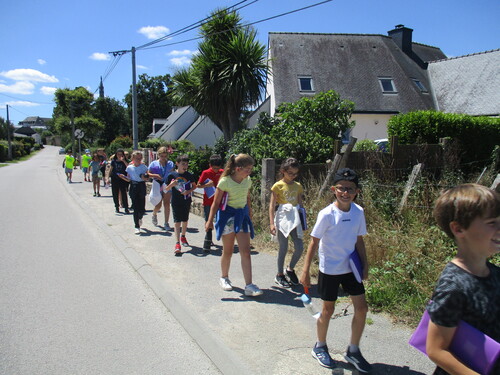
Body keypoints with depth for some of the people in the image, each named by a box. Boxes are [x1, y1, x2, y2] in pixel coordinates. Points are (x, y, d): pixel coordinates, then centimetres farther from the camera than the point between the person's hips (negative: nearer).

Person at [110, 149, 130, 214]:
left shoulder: (125, 161, -1)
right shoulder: (114, 161, 4)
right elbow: (111, 170, 10)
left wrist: (123, 160, -23)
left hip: (122, 179, -2)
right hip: (114, 179, 2)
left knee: (124, 194, -6)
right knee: (115, 194, 7)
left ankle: (126, 208, -4)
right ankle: (117, 207, 22)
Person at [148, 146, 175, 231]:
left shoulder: (170, 164, 5)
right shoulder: (154, 163, 2)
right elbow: (147, 173, 3)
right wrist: (155, 175, -15)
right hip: (157, 186, -1)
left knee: (167, 204, -6)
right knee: (158, 205, 1)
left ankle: (166, 223, 4)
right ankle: (154, 215, 37)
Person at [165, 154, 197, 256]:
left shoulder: (189, 175, -2)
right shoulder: (172, 175, -8)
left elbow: (194, 186, 10)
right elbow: (167, 188, -1)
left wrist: (189, 191, -9)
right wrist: (172, 184, -22)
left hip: (187, 201, 3)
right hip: (176, 202, -3)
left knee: (185, 220, 15)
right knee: (177, 221, -7)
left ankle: (183, 236, 38)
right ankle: (177, 243, -10)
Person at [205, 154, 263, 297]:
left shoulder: (247, 181, 2)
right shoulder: (225, 181, -15)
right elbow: (216, 202, -9)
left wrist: (250, 217, 21)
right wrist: (210, 221, -9)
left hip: (242, 215, 4)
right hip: (228, 216, -4)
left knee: (246, 251, -3)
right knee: (228, 251, 8)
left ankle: (249, 286, -3)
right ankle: (224, 277, 32)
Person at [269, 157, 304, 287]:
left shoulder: (298, 186, 9)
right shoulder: (278, 186, -5)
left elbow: (300, 204, 14)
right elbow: (272, 206, -7)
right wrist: (272, 223, -13)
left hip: (295, 220, 5)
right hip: (282, 219, -5)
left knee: (300, 247, 1)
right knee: (283, 248, 1)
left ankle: (290, 269, 25)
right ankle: (279, 275, 19)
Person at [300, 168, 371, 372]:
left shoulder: (358, 212, -4)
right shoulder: (327, 214, -18)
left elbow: (359, 241, 7)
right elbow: (314, 242, -14)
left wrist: (365, 265, 5)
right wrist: (305, 271, -15)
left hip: (351, 268, 5)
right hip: (329, 269, -5)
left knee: (361, 308, 6)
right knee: (328, 310, 8)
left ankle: (353, 351, 26)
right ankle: (320, 347, 33)